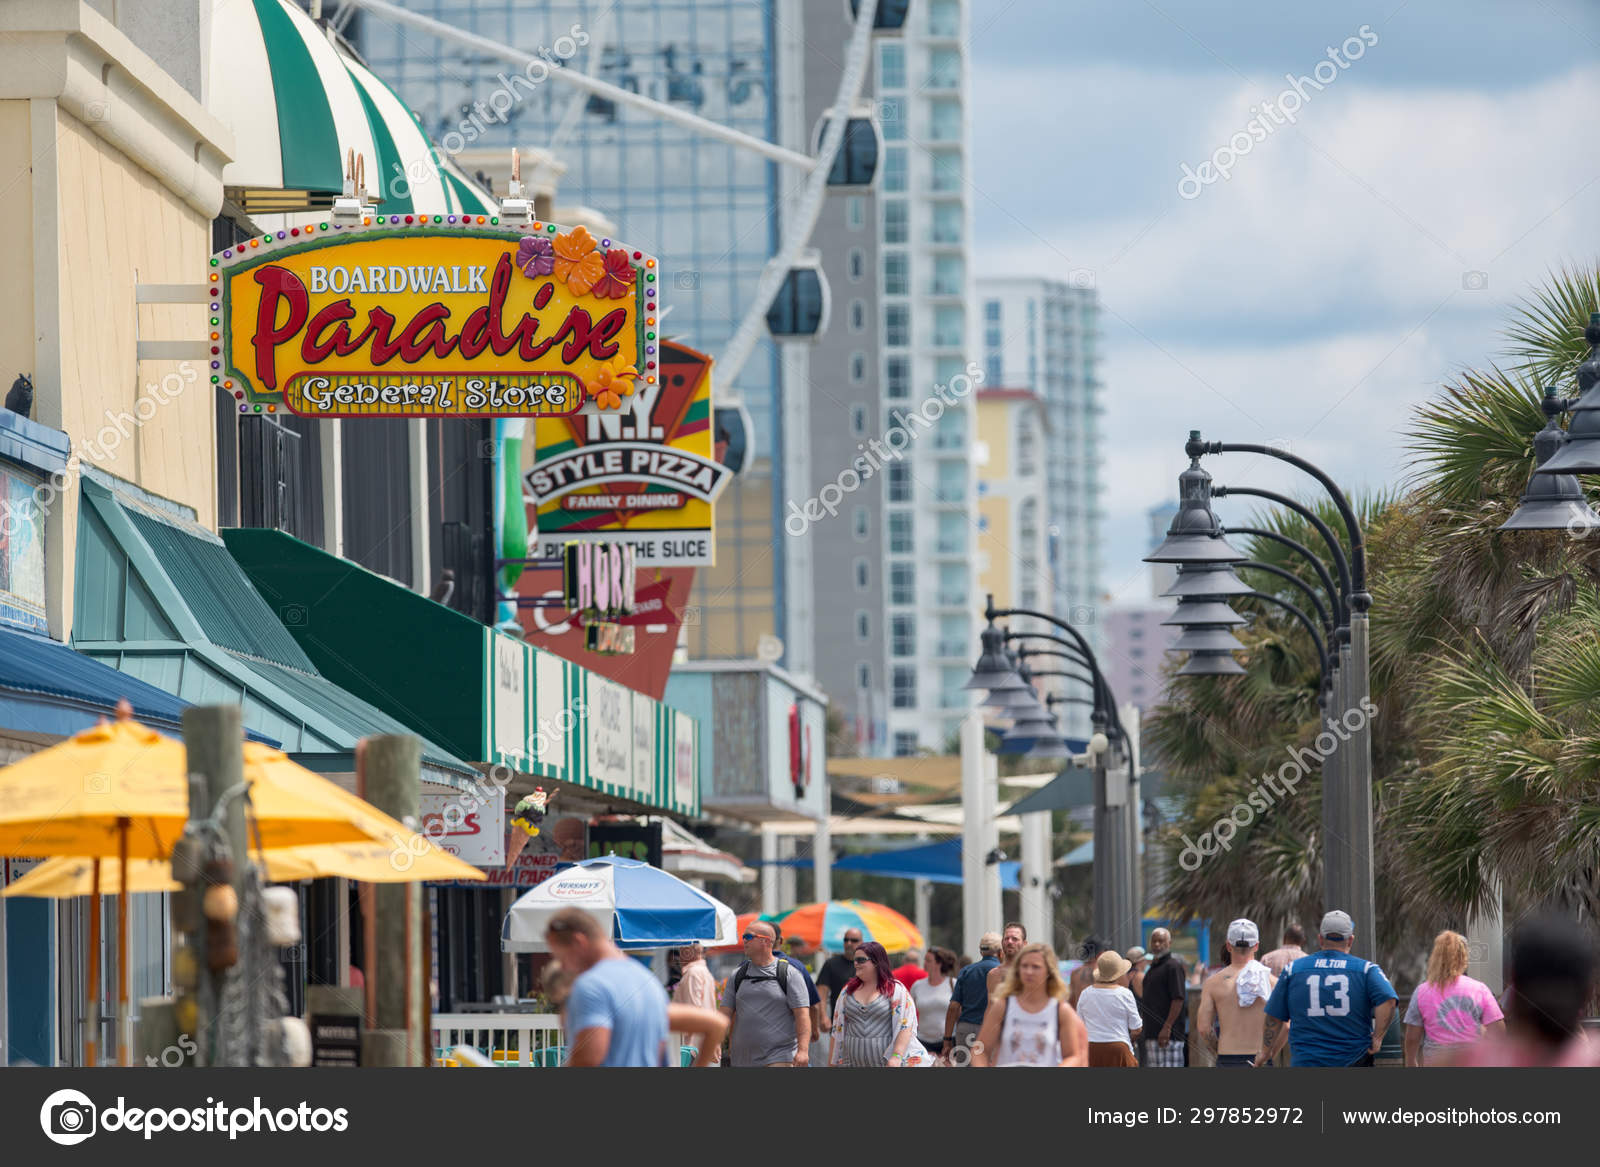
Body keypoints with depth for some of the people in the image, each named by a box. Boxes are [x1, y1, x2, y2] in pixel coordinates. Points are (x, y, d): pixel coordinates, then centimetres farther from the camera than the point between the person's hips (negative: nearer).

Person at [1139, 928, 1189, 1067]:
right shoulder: (1153, 968, 21)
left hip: (1168, 1034, -10)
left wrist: (1167, 1027, -24)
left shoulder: (1173, 966, -9)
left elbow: (1178, 999, -18)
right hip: (1151, 1034, 10)